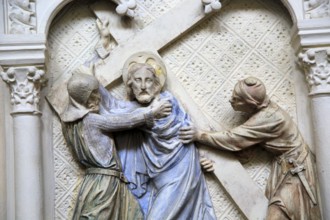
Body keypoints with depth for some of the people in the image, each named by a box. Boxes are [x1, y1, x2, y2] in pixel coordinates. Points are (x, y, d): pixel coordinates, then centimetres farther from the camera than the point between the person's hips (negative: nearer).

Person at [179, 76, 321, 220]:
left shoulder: (267, 118, -28)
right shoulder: (262, 108, -2)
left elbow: (233, 139, -28)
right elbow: (242, 142, -1)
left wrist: (199, 135, -26)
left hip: (295, 167, -8)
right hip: (286, 164, 8)